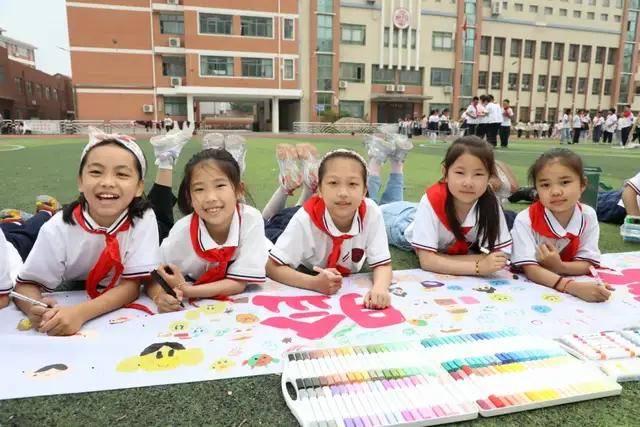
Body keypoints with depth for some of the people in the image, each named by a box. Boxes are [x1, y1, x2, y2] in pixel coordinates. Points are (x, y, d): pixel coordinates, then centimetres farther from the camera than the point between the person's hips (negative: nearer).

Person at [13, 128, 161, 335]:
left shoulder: (143, 220, -21)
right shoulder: (58, 228, -18)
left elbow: (132, 285, -20)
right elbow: (27, 283, -10)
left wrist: (80, 313, -35)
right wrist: (36, 310, -33)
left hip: (125, 314, -1)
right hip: (68, 308, 1)